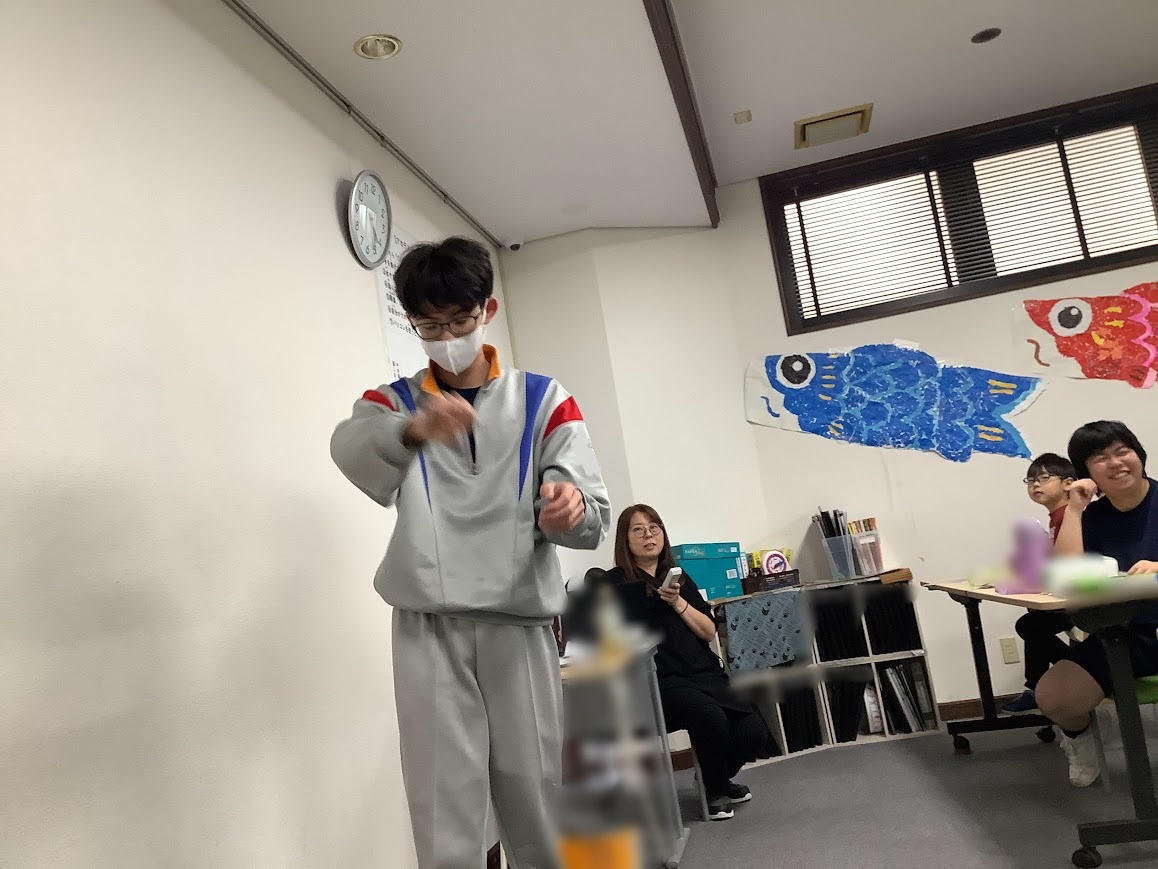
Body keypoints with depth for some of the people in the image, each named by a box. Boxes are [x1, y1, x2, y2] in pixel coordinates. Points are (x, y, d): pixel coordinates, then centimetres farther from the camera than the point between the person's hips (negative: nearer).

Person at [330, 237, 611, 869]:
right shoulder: (393, 404, 10)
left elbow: (594, 520, -1)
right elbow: (350, 448, -16)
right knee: (445, 816, -1)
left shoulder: (543, 401, 9)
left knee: (536, 804, 6)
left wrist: (570, 510, -25)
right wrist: (413, 430, -38)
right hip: (428, 628, 0)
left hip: (519, 624, 0)